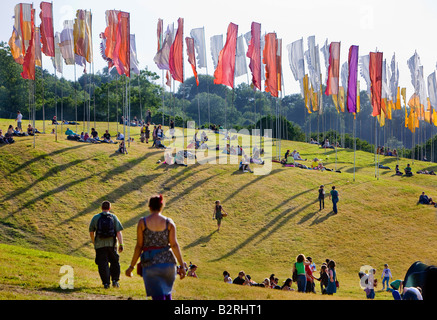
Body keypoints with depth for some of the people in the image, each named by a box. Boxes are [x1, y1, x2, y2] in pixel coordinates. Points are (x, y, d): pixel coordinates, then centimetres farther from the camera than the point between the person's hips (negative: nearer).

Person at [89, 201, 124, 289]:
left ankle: (106, 283, -4)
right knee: (114, 262, 18)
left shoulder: (95, 218, 2)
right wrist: (121, 244, -5)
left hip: (100, 245, -1)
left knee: (103, 264, 2)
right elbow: (118, 232, -6)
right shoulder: (113, 217, 2)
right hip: (111, 244, 1)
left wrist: (94, 242, 24)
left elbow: (91, 232, 8)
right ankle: (115, 280, 13)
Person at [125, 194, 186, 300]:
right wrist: (182, 265, -2)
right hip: (167, 261, 2)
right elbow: (174, 245, -5)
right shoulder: (169, 222, 0)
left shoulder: (142, 222, -3)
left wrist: (132, 266, 4)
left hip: (150, 263, -2)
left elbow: (139, 246, -3)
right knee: (167, 293, 23)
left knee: (158, 296, 1)